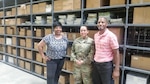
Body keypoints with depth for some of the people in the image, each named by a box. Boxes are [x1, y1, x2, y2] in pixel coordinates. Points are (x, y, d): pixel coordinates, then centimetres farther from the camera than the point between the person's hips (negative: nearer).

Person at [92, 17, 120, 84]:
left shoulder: (111, 36, -13)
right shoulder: (95, 35, 6)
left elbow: (116, 53, -13)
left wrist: (116, 70, -15)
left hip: (106, 65, -6)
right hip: (95, 64, 6)